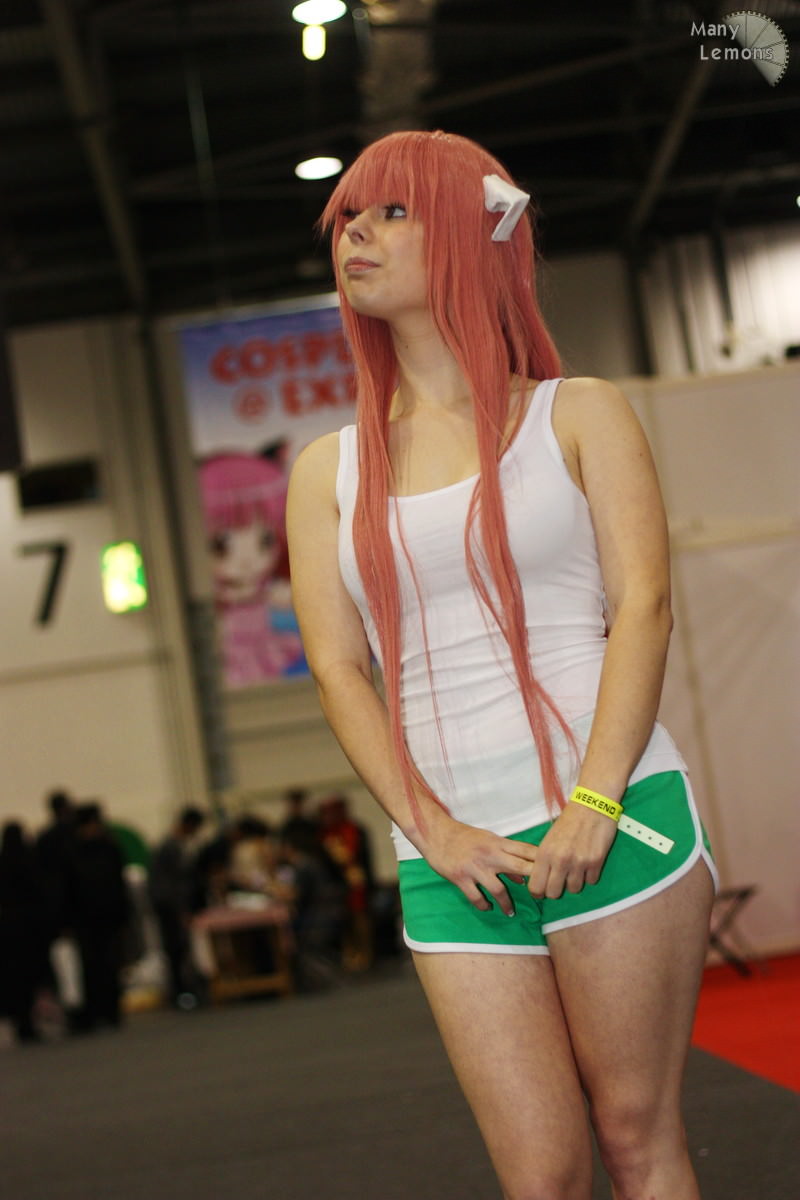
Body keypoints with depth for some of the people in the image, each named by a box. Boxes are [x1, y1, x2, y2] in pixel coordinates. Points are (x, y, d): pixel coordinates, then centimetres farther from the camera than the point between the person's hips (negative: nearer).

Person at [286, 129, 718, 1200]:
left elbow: (642, 603, -3)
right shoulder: (328, 471, 13)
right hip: (452, 857, 2)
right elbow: (338, 670, 6)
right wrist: (435, 833, -7)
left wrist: (594, 805, -15)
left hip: (618, 818, -2)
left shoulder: (579, 414, 7)